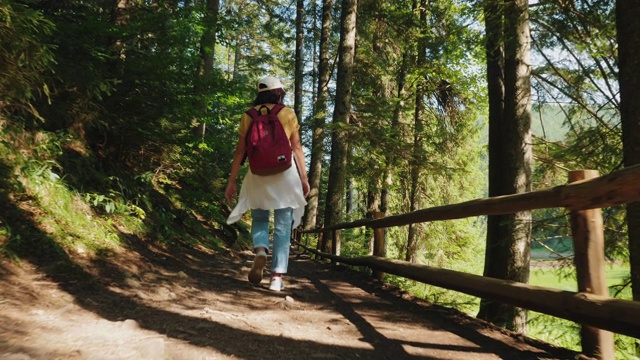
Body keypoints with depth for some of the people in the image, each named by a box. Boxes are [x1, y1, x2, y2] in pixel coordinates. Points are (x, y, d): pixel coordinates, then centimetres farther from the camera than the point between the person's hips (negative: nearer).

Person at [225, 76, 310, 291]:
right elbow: (297, 148, 1)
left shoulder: (249, 115, 6)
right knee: (283, 226, 4)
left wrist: (232, 181, 6)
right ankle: (277, 277, 0)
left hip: (258, 174, 1)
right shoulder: (288, 114, 4)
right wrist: (304, 178, 5)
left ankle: (260, 252, -11)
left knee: (259, 219, 19)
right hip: (285, 173, -1)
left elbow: (240, 150, 4)